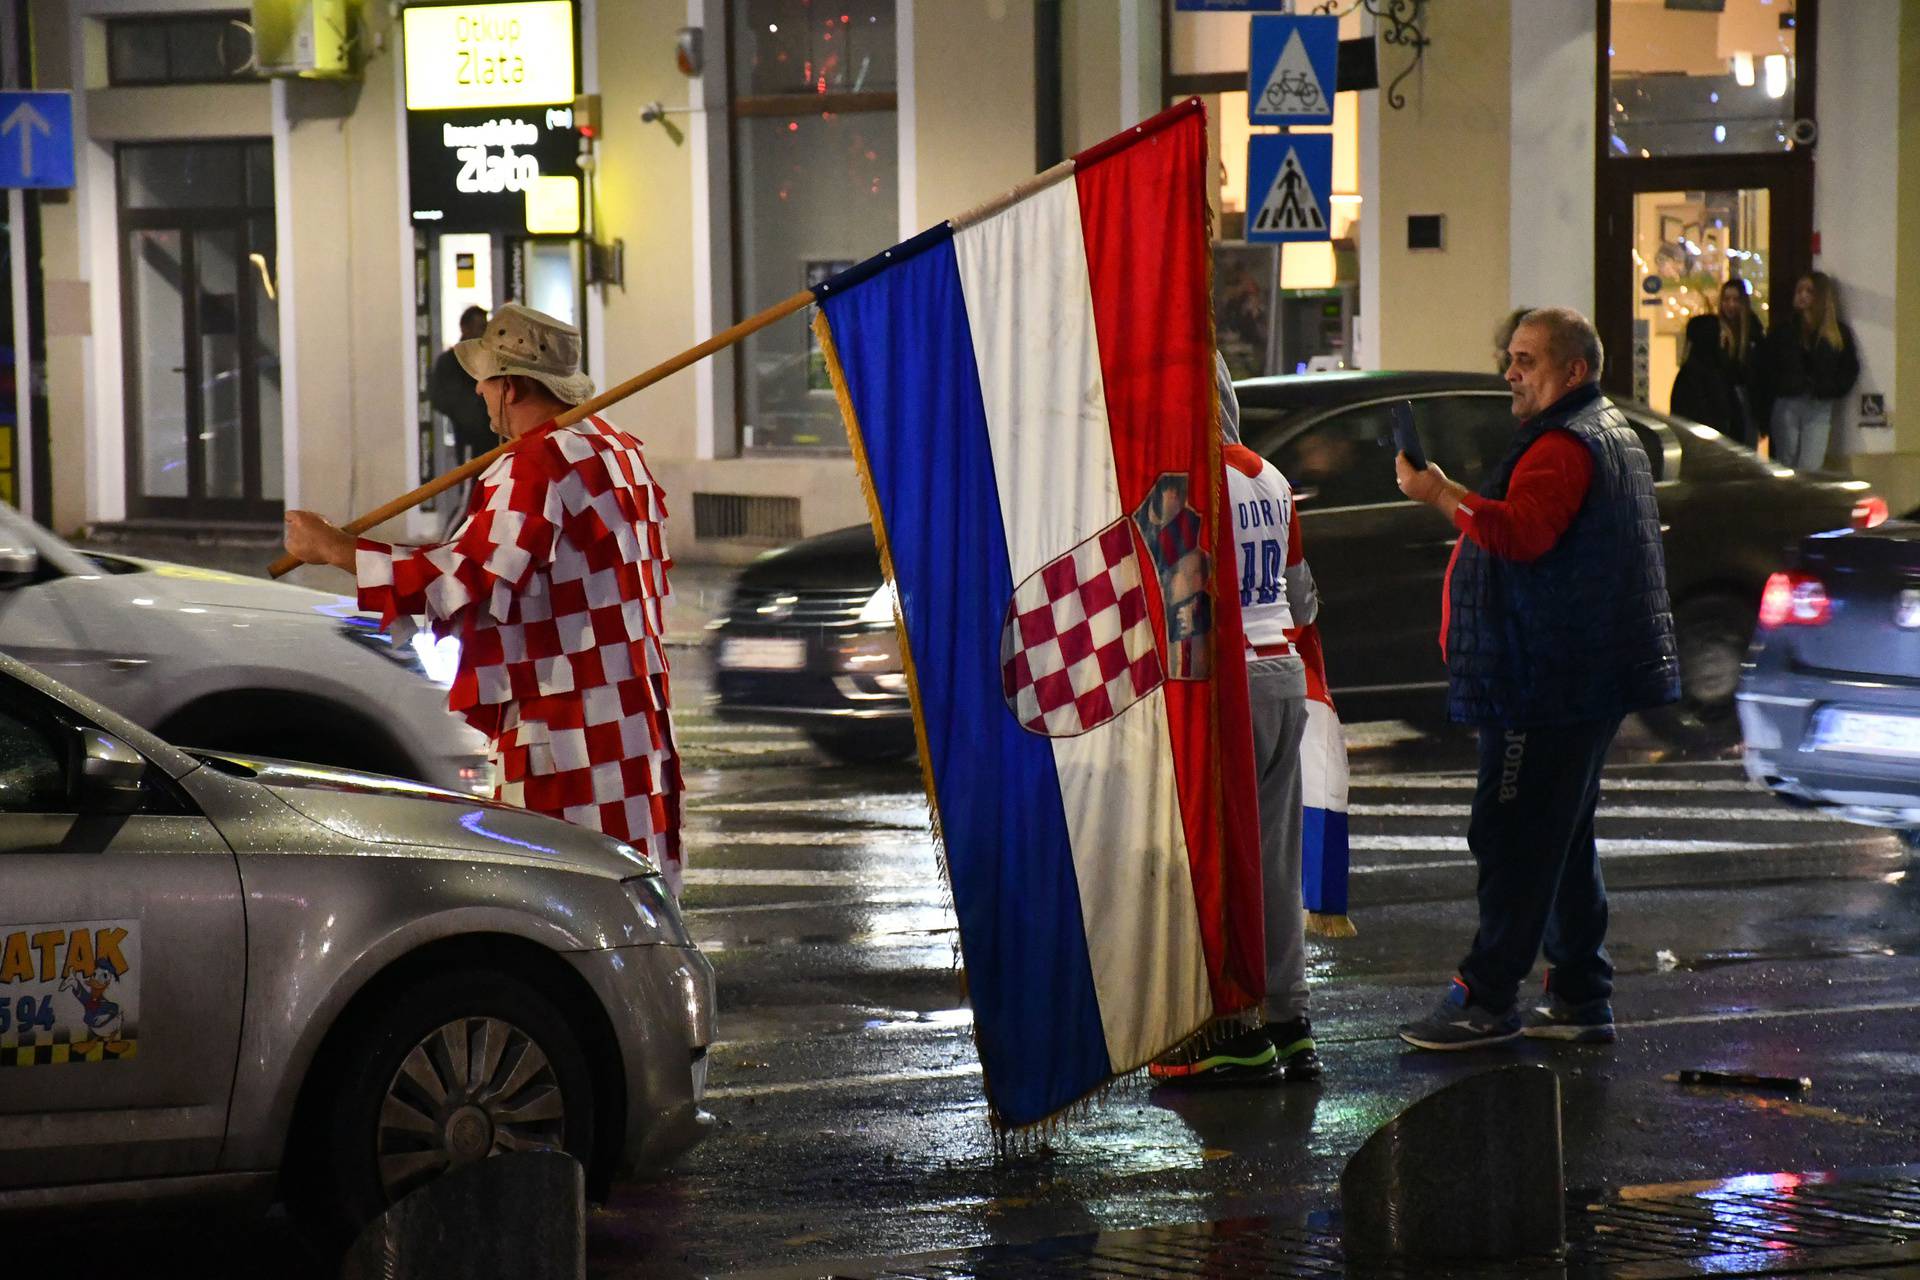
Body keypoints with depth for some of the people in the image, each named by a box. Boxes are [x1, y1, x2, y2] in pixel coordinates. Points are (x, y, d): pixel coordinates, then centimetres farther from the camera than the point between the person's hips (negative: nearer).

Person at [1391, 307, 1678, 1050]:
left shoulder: (1563, 446, -14)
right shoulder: (1609, 434, 21)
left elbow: (1521, 534, -29)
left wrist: (1440, 498, -28)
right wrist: (1455, 495, 20)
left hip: (1547, 685, -11)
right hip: (1581, 680, 11)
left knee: (1512, 839, -8)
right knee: (1563, 841, 15)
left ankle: (1488, 999, -7)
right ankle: (1581, 997, 18)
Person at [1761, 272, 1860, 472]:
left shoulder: (1839, 333, 6)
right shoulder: (1782, 329, 9)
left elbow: (1850, 369, 7)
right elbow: (1766, 366, 7)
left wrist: (1832, 391, -6)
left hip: (1820, 409, -1)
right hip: (1787, 407, 1)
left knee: (1810, 469, -11)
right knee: (1786, 465, 4)